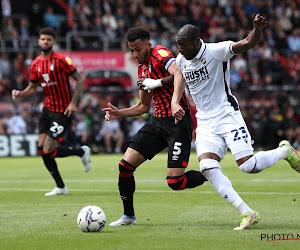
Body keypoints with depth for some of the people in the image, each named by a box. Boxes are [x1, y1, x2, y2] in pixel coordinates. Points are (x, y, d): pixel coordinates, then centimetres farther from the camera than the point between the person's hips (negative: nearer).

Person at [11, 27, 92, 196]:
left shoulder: (61, 60, -12)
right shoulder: (36, 64, 6)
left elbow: (80, 80, -9)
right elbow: (32, 88, 17)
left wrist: (73, 102, -18)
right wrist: (20, 94, -4)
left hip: (62, 111, -7)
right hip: (47, 108, 7)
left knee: (49, 150, -13)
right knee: (42, 149, 1)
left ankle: (82, 151, 12)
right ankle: (61, 187, 12)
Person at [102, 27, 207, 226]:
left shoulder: (160, 54, -11)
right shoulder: (142, 69, 16)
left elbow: (180, 75, -30)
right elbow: (144, 106, 24)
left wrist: (157, 83, -36)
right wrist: (119, 113, 13)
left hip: (178, 122, -8)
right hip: (157, 121, 8)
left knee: (175, 182, -13)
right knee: (125, 165, -1)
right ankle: (129, 215, 16)